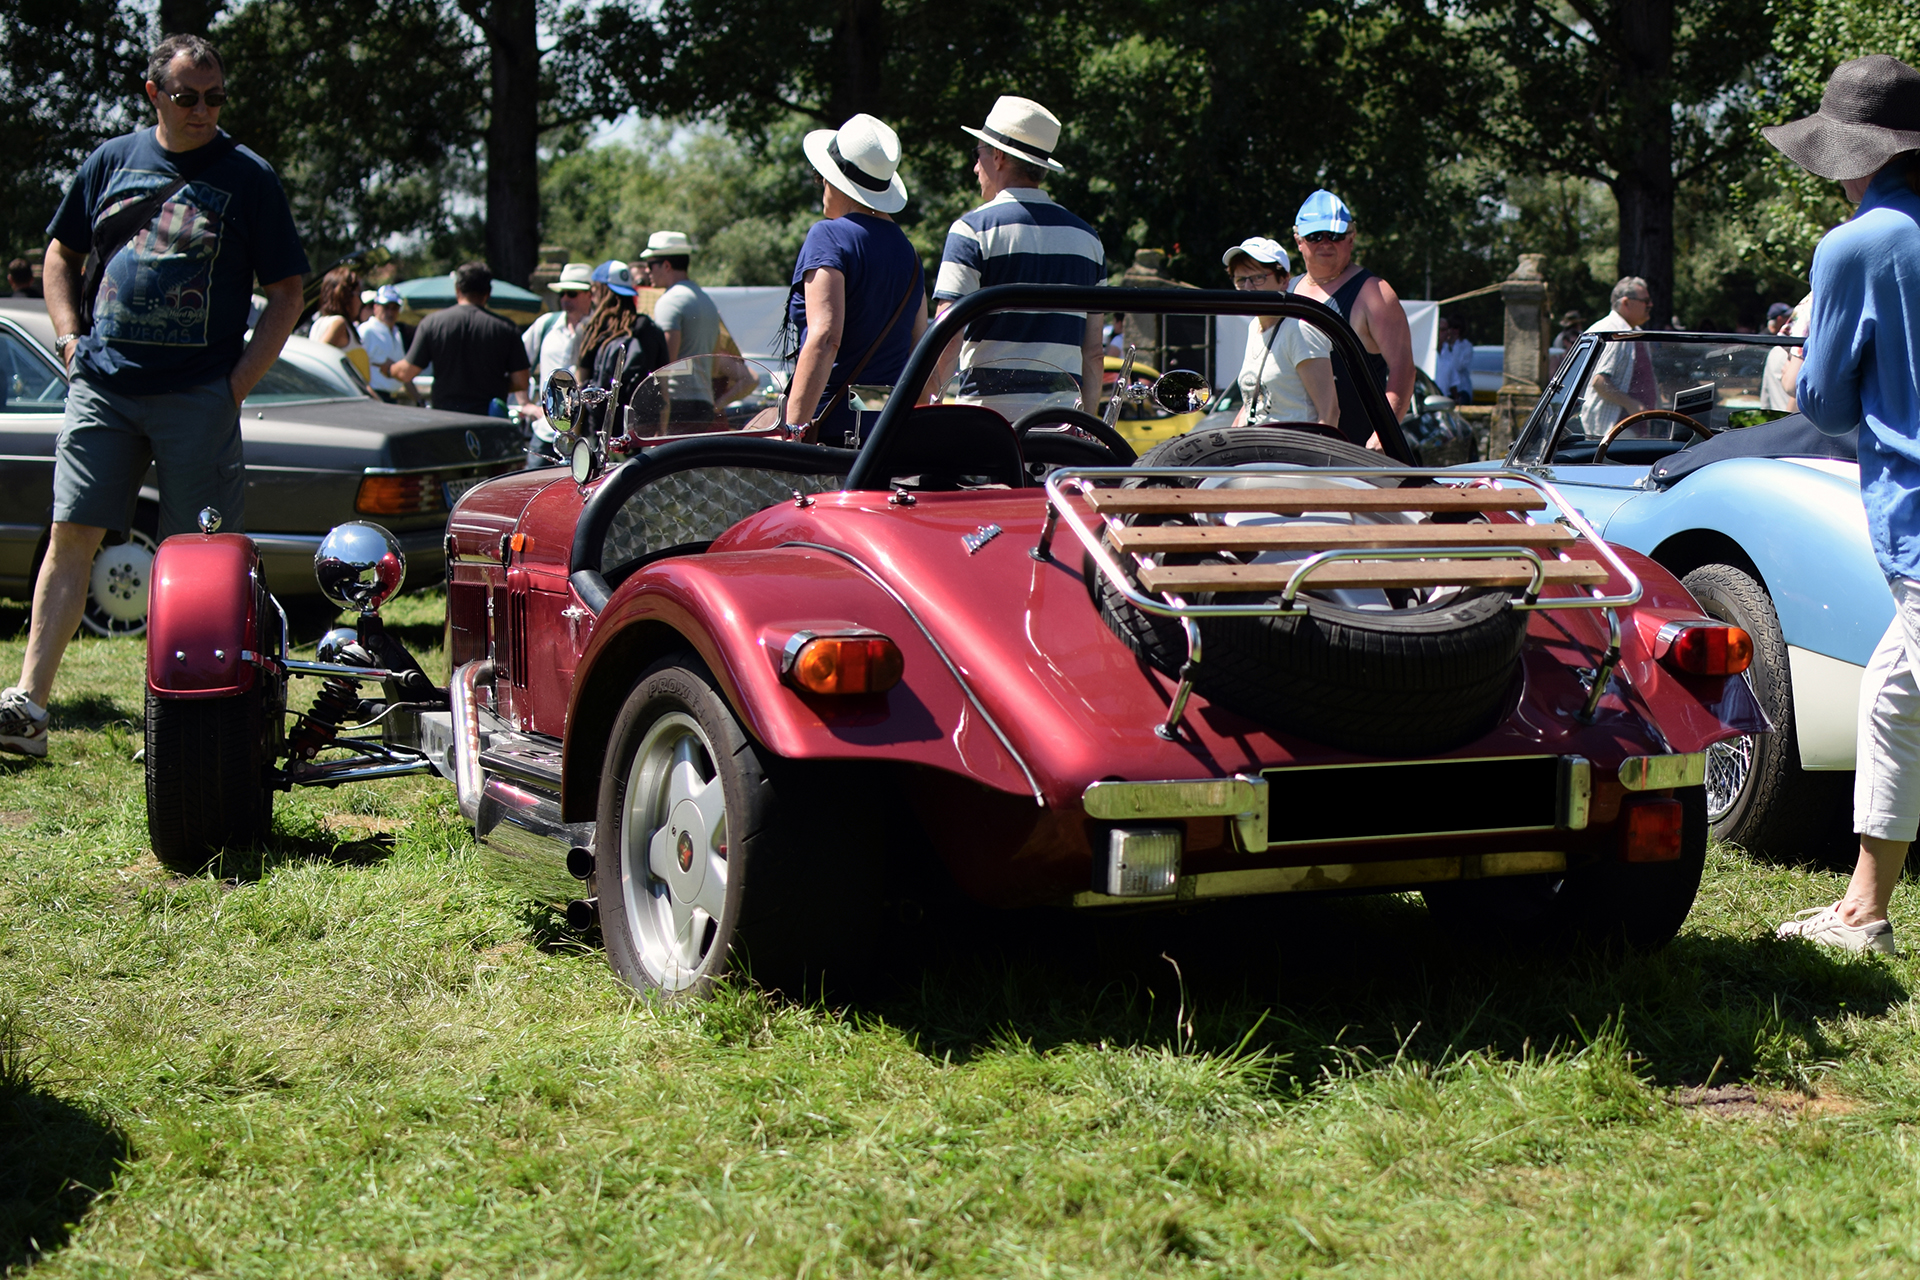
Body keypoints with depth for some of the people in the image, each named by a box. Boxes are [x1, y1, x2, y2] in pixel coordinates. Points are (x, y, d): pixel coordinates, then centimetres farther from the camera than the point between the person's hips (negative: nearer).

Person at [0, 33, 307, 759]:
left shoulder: (247, 177, 4)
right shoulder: (112, 161, 11)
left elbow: (286, 295, 4)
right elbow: (61, 254, 21)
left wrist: (238, 384, -5)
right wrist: (70, 337, 6)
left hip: (200, 394, -2)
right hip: (102, 384, 2)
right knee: (70, 536, -4)